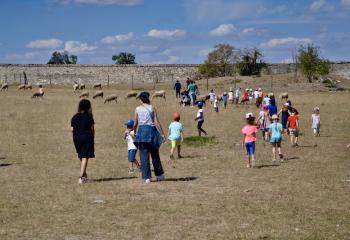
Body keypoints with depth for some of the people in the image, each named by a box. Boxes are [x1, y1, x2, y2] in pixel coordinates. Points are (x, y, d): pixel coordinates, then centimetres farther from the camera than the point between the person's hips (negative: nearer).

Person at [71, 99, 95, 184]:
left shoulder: (75, 117, 4)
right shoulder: (89, 116, -6)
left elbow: (72, 129, 2)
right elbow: (92, 128, -5)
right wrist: (92, 137, 7)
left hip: (77, 138, 4)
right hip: (87, 137, -4)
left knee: (81, 157, 19)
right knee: (85, 157, -4)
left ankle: (84, 175, 31)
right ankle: (81, 177, -13)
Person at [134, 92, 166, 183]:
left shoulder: (137, 109, 3)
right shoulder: (152, 108, 2)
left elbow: (135, 123, 6)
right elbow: (157, 122, -5)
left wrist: (134, 131, 25)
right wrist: (162, 134, -3)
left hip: (141, 131, -1)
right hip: (151, 131, 1)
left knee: (144, 155, 3)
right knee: (155, 154, 13)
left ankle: (147, 177, -2)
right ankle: (159, 175, 21)